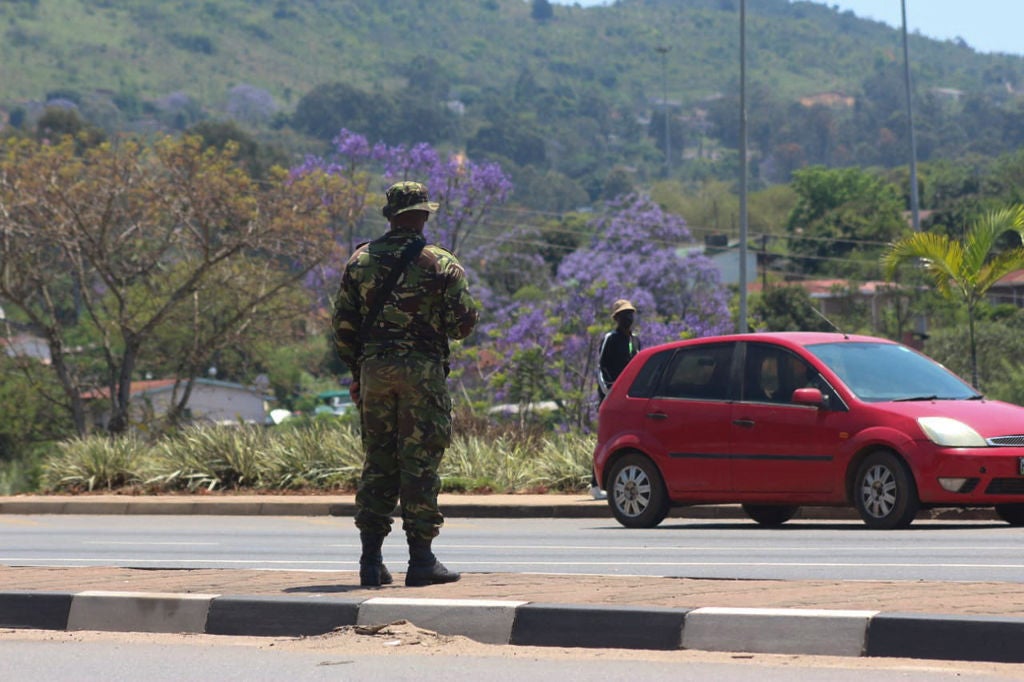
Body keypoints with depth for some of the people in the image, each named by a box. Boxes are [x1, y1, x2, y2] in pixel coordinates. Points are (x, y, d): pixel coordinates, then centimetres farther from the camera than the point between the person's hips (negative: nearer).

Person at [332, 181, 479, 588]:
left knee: (377, 463, 8)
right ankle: (421, 559, -2)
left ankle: (371, 561, 5)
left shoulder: (360, 261, 8)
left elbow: (342, 322, 8)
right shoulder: (440, 264, -3)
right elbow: (463, 321, -5)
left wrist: (355, 371, 16)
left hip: (373, 369, 4)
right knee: (420, 463, -1)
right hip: (422, 370, -3)